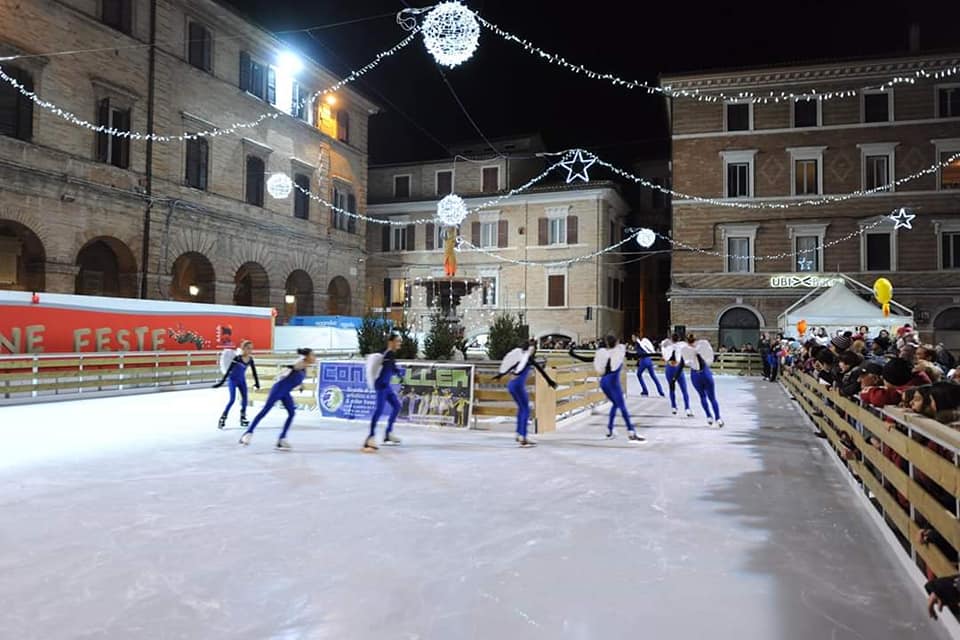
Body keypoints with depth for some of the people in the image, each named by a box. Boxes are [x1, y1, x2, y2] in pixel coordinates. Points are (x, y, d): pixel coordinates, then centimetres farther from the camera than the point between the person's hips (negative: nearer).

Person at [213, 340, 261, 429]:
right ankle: (222, 419, -5)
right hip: (232, 379, -5)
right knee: (232, 399, -14)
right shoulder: (237, 358, -24)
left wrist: (257, 383, 9)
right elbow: (228, 370, -22)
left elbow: (254, 372, 5)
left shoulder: (250, 359, -8)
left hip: (242, 380, 5)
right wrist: (221, 382, -23)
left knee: (245, 399, 1)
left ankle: (243, 419, 14)